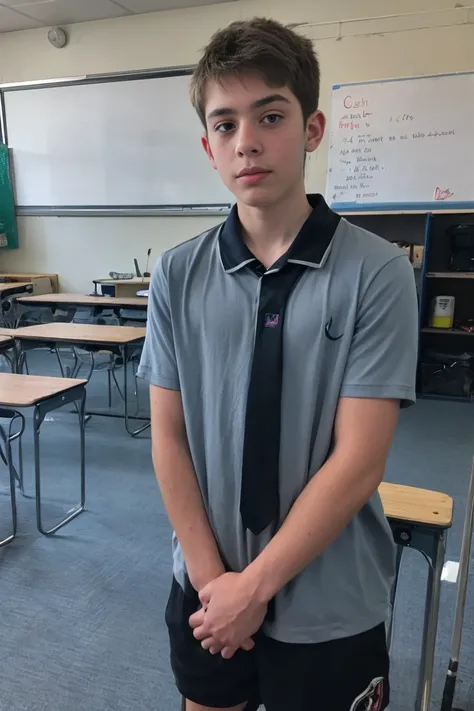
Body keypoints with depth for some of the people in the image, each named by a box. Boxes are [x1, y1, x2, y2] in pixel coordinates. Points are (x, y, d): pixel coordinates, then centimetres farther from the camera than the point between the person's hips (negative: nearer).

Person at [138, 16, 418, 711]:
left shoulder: (378, 273, -15)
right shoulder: (177, 276, -7)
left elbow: (357, 461, -16)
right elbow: (168, 438, -4)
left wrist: (254, 583, -12)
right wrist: (212, 575, -9)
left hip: (330, 605, -2)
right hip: (207, 588, 3)